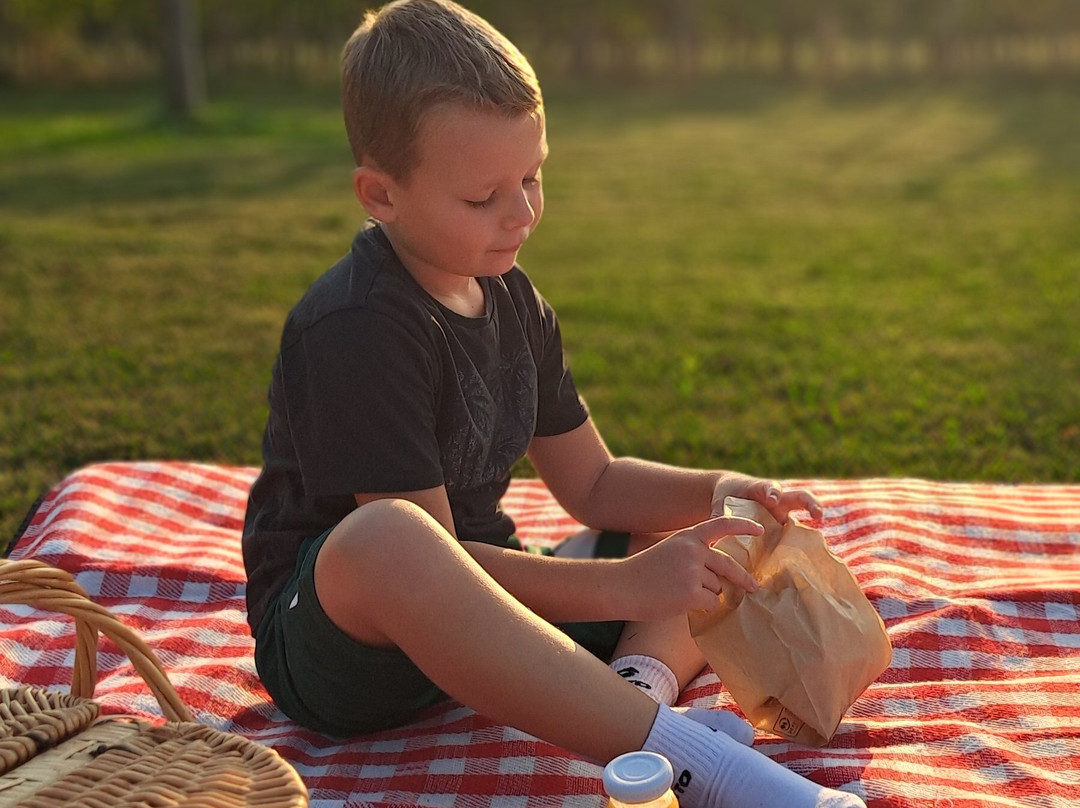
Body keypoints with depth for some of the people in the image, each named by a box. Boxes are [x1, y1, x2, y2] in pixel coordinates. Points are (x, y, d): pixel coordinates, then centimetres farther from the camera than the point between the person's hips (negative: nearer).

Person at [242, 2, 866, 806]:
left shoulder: (511, 298, 5)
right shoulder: (353, 329, -21)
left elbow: (592, 483, 10)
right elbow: (415, 552, -25)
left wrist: (717, 491, -9)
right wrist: (625, 586, -28)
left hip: (476, 613, 8)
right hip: (338, 635, -8)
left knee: (692, 533, 6)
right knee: (385, 541, -43)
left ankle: (637, 691, -25)